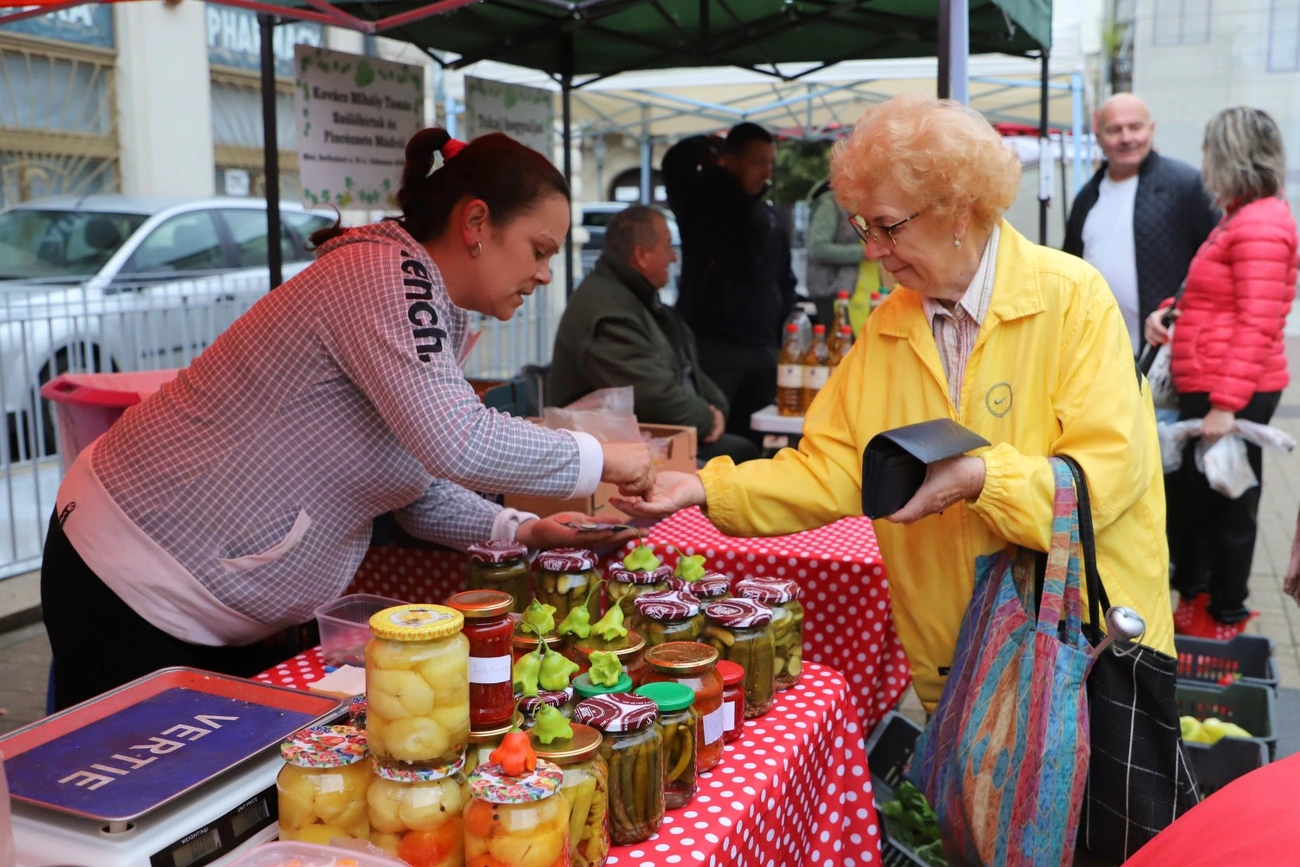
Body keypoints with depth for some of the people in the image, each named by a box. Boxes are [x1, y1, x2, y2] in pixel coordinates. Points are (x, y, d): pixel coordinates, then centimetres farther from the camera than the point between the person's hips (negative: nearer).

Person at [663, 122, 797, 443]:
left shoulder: (769, 217, 18)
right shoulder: (702, 198, 0)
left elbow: (785, 282, 22)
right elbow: (676, 161, -20)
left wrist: (781, 337, 11)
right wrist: (709, 146, 0)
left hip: (762, 350, 6)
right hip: (711, 345, -6)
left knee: (752, 443, 9)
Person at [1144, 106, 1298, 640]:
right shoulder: (1242, 217, 16)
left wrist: (1226, 403, -24)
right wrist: (1169, 311, 8)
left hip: (1231, 393, -10)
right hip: (1207, 388, 10)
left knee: (1225, 501, 2)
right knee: (1188, 494, 17)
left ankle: (1225, 618, 15)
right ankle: (1194, 597, 30)